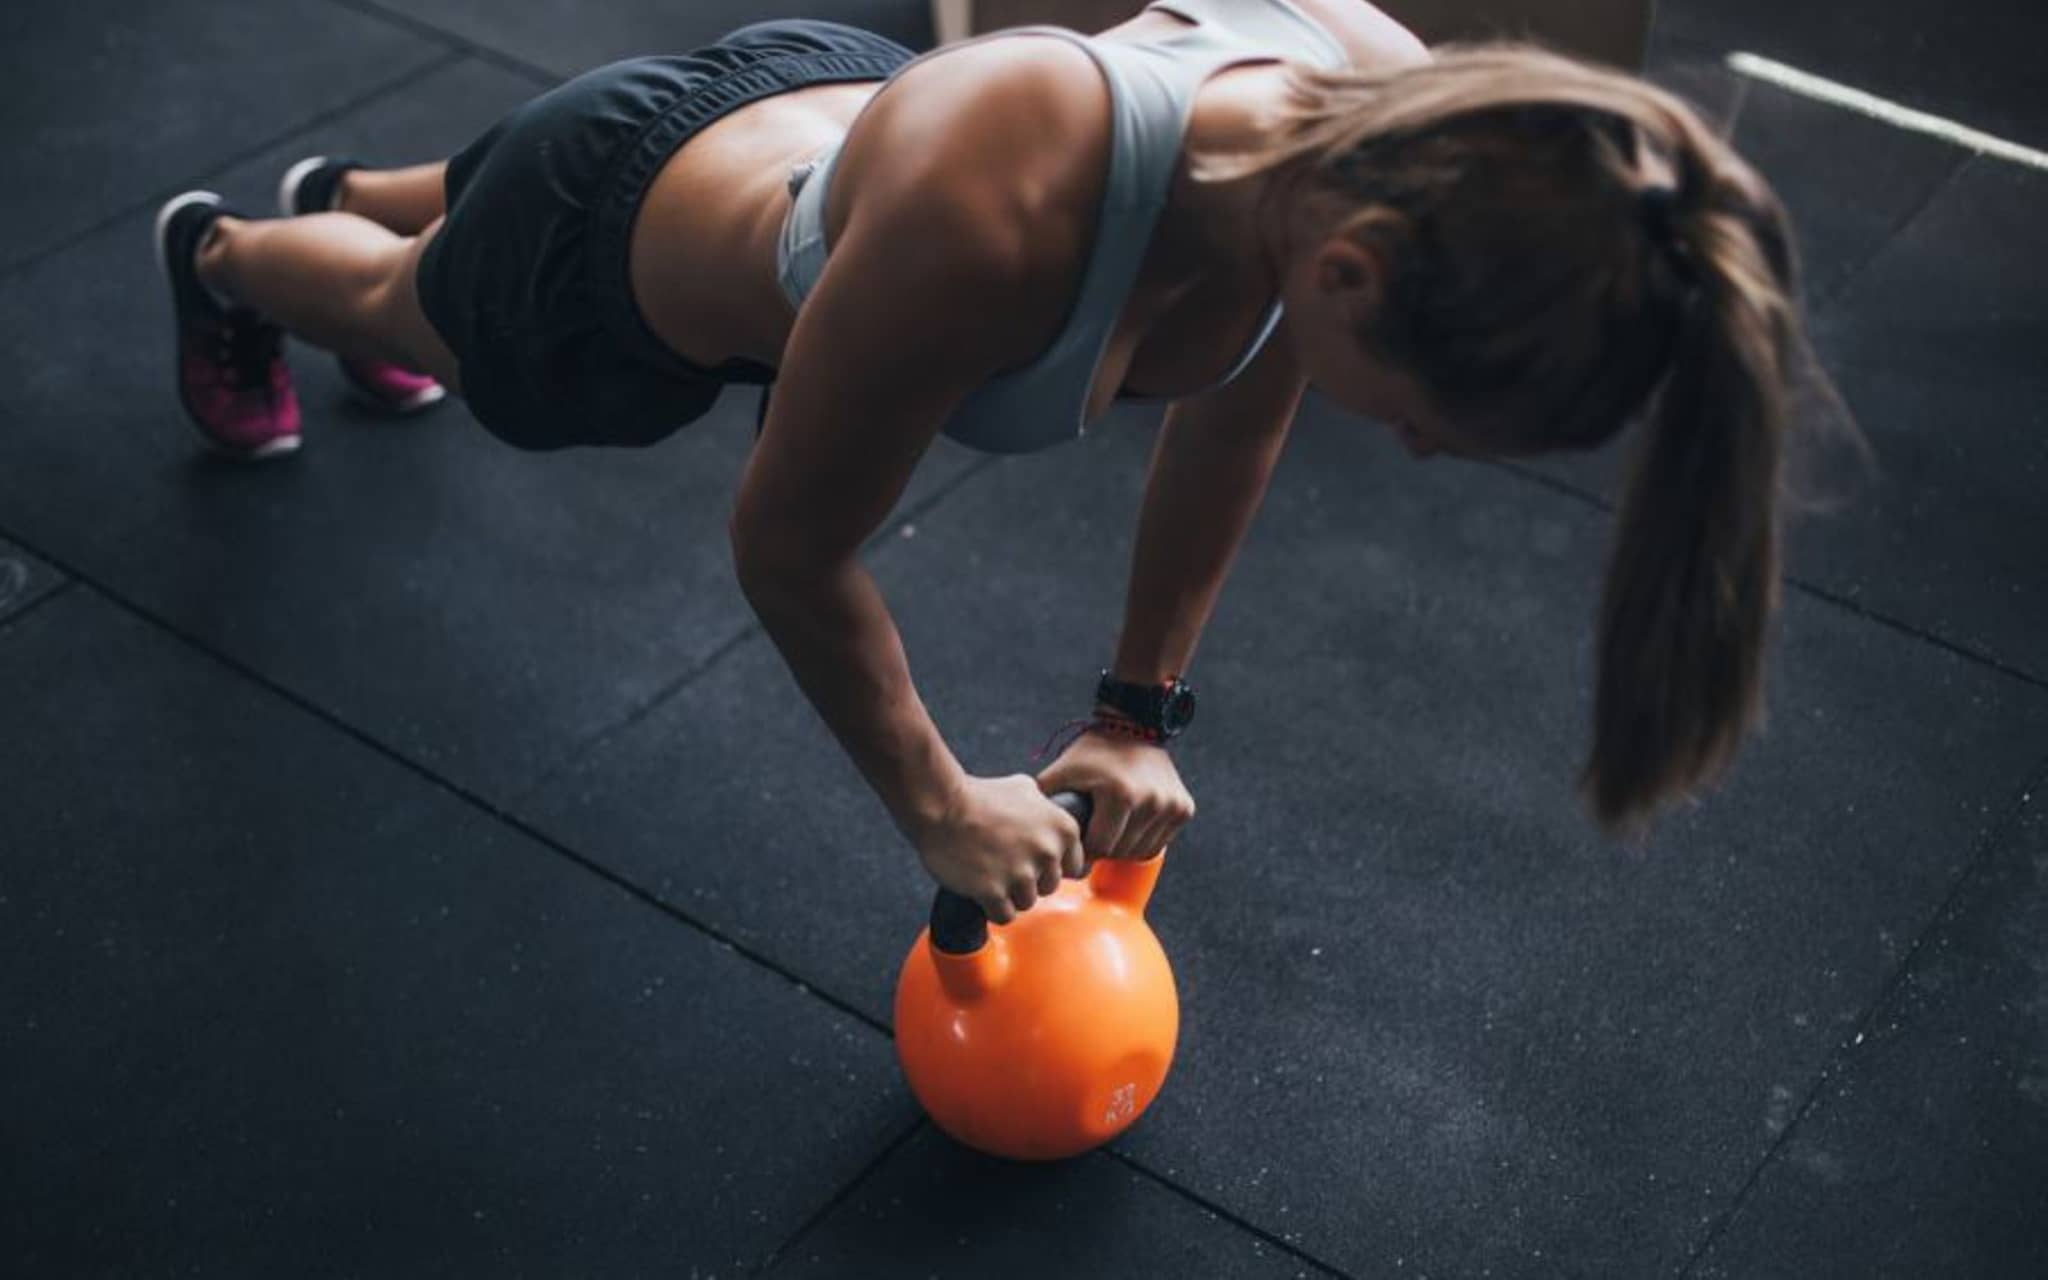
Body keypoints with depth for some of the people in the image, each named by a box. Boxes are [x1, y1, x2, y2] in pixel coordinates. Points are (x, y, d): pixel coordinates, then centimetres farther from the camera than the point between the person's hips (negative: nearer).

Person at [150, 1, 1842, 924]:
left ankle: (343, 189, 77)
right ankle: (218, 254, 71)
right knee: (414, 309, 35)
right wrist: (941, 810, -18)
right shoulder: (990, 213, -52)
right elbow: (788, 548, -33)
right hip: (622, 249, -5)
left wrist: (1142, 710, -4)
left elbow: (1232, 415, -11)